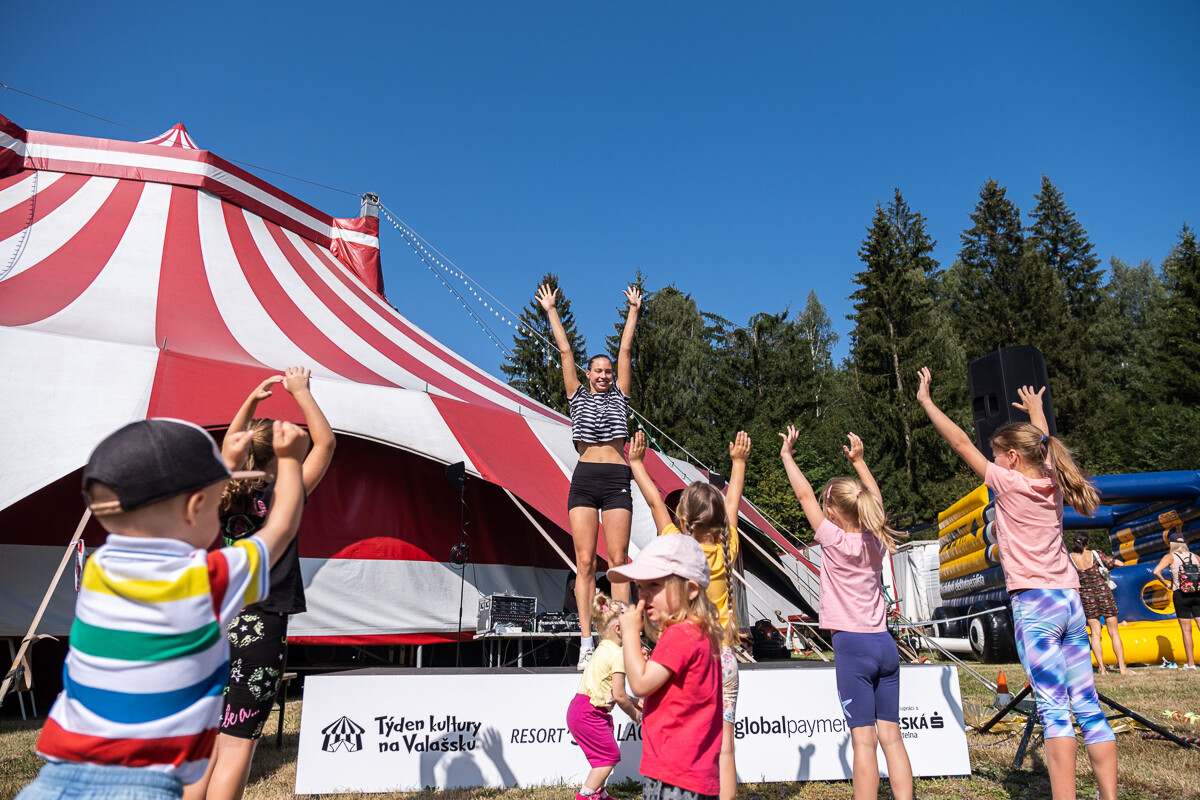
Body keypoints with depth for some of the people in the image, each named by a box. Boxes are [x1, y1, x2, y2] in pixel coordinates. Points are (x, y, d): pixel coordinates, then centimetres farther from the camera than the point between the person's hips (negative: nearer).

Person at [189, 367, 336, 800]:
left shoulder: (222, 495, 7)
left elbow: (229, 448, 27)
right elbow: (325, 441, -2)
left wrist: (253, 400, 27)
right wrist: (300, 390, 6)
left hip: (217, 624, 6)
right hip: (260, 627, -6)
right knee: (237, 743, 0)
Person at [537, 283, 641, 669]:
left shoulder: (620, 395, 16)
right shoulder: (578, 396, 16)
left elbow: (625, 349, 18)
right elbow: (565, 350, 18)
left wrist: (633, 310, 23)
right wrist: (550, 311, 22)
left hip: (617, 480, 0)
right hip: (584, 480, 0)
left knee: (618, 562, -2)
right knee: (585, 562, -2)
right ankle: (586, 641, 1)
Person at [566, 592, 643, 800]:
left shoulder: (603, 649, 15)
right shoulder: (617, 655, -16)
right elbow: (618, 695, -15)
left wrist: (632, 702, 16)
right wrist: (634, 714, 1)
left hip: (579, 710, 10)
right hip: (588, 714, -10)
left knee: (605, 753, 19)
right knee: (610, 754, -1)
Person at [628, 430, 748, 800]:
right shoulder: (727, 550, -3)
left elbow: (655, 501, 1)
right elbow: (732, 503, 12)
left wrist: (637, 463, 13)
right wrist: (738, 462, 26)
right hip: (723, 658, 3)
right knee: (723, 748, 6)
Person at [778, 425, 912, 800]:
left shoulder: (834, 541, -9)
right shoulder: (876, 542, 5)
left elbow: (804, 494, -1)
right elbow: (875, 500, 23)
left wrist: (786, 455, 10)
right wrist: (859, 461, 30)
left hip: (852, 646, -6)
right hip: (885, 644, 6)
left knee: (864, 739, -3)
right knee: (891, 736, 10)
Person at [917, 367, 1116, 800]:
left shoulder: (1008, 484, -6)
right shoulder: (1051, 482, 11)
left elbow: (960, 442, -1)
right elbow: (1045, 445, 32)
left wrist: (926, 401, 8)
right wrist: (1035, 409, 50)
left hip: (1034, 603, -7)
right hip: (1071, 601, 7)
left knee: (1054, 711, -11)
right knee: (1089, 708, 7)